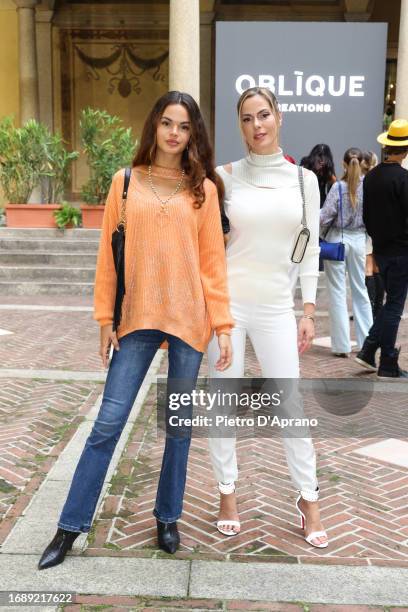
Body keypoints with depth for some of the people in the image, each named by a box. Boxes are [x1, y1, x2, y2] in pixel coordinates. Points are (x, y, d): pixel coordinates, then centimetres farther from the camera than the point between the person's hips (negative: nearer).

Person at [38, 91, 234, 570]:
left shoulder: (203, 188, 3)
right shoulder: (126, 183, 4)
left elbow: (213, 260, 2)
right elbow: (108, 255, 4)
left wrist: (222, 324, -2)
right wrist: (105, 319, 1)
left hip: (188, 318, 0)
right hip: (137, 318, 0)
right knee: (108, 422, 3)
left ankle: (168, 516, 29)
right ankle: (71, 526, 17)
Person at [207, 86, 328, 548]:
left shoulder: (304, 179, 4)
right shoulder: (225, 176, 0)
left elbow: (309, 251, 6)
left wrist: (308, 311, 3)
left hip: (276, 306, 1)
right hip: (226, 301, -1)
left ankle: (308, 497, 23)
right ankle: (227, 493, 25)